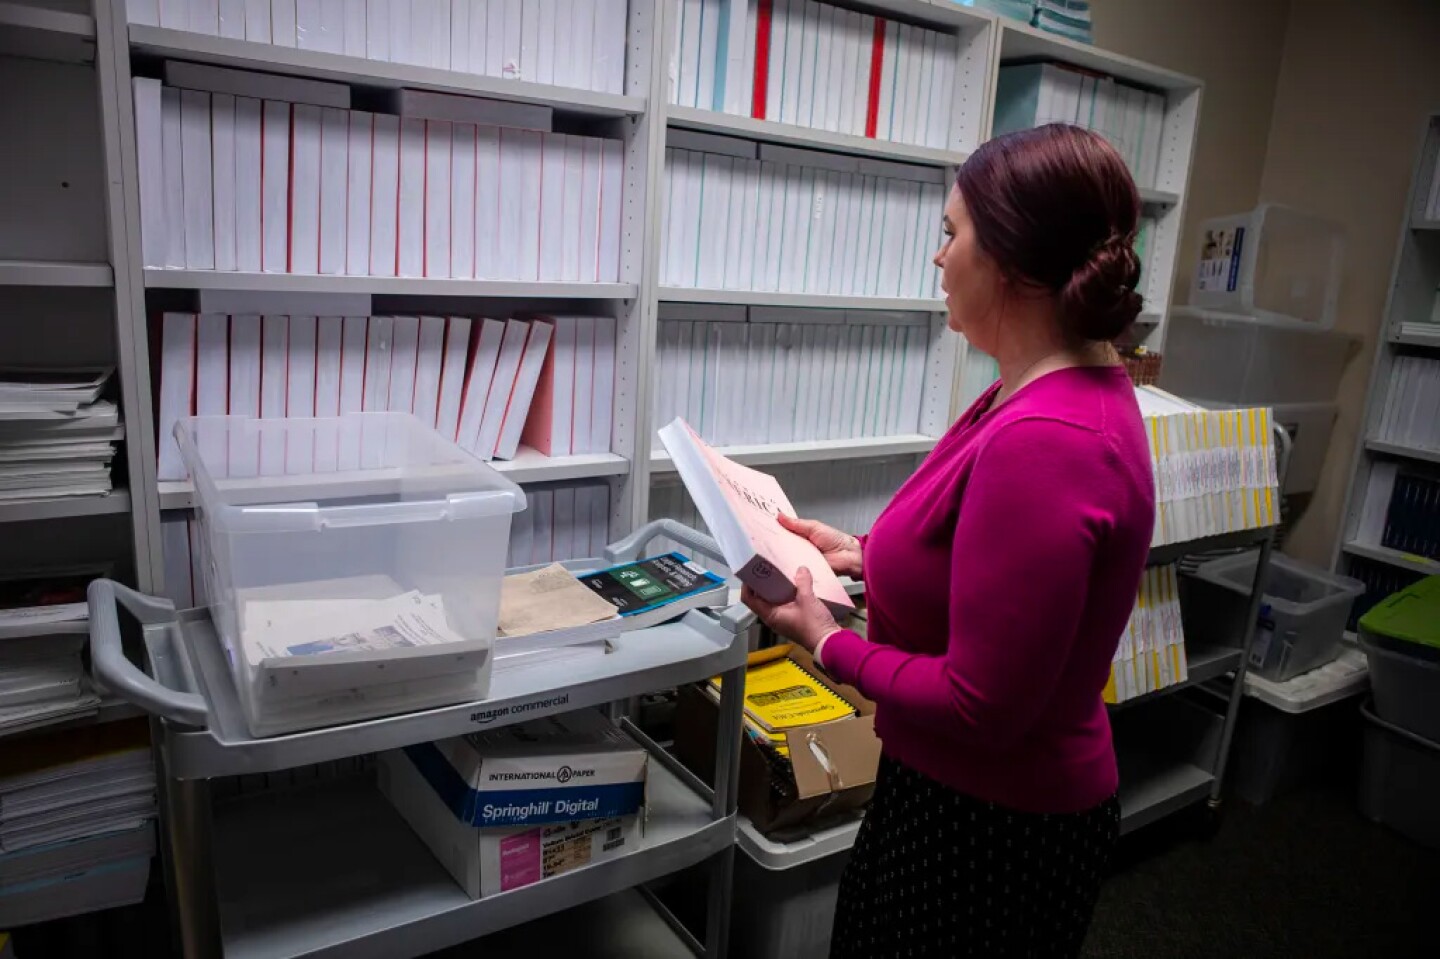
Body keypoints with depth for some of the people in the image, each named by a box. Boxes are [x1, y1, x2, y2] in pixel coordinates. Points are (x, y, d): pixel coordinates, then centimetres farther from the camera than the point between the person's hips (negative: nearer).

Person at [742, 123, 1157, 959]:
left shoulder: (1040, 440, -32)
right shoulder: (1077, 387, -1)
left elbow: (981, 706, -26)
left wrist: (828, 644, -14)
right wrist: (864, 554, 7)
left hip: (993, 837, -8)